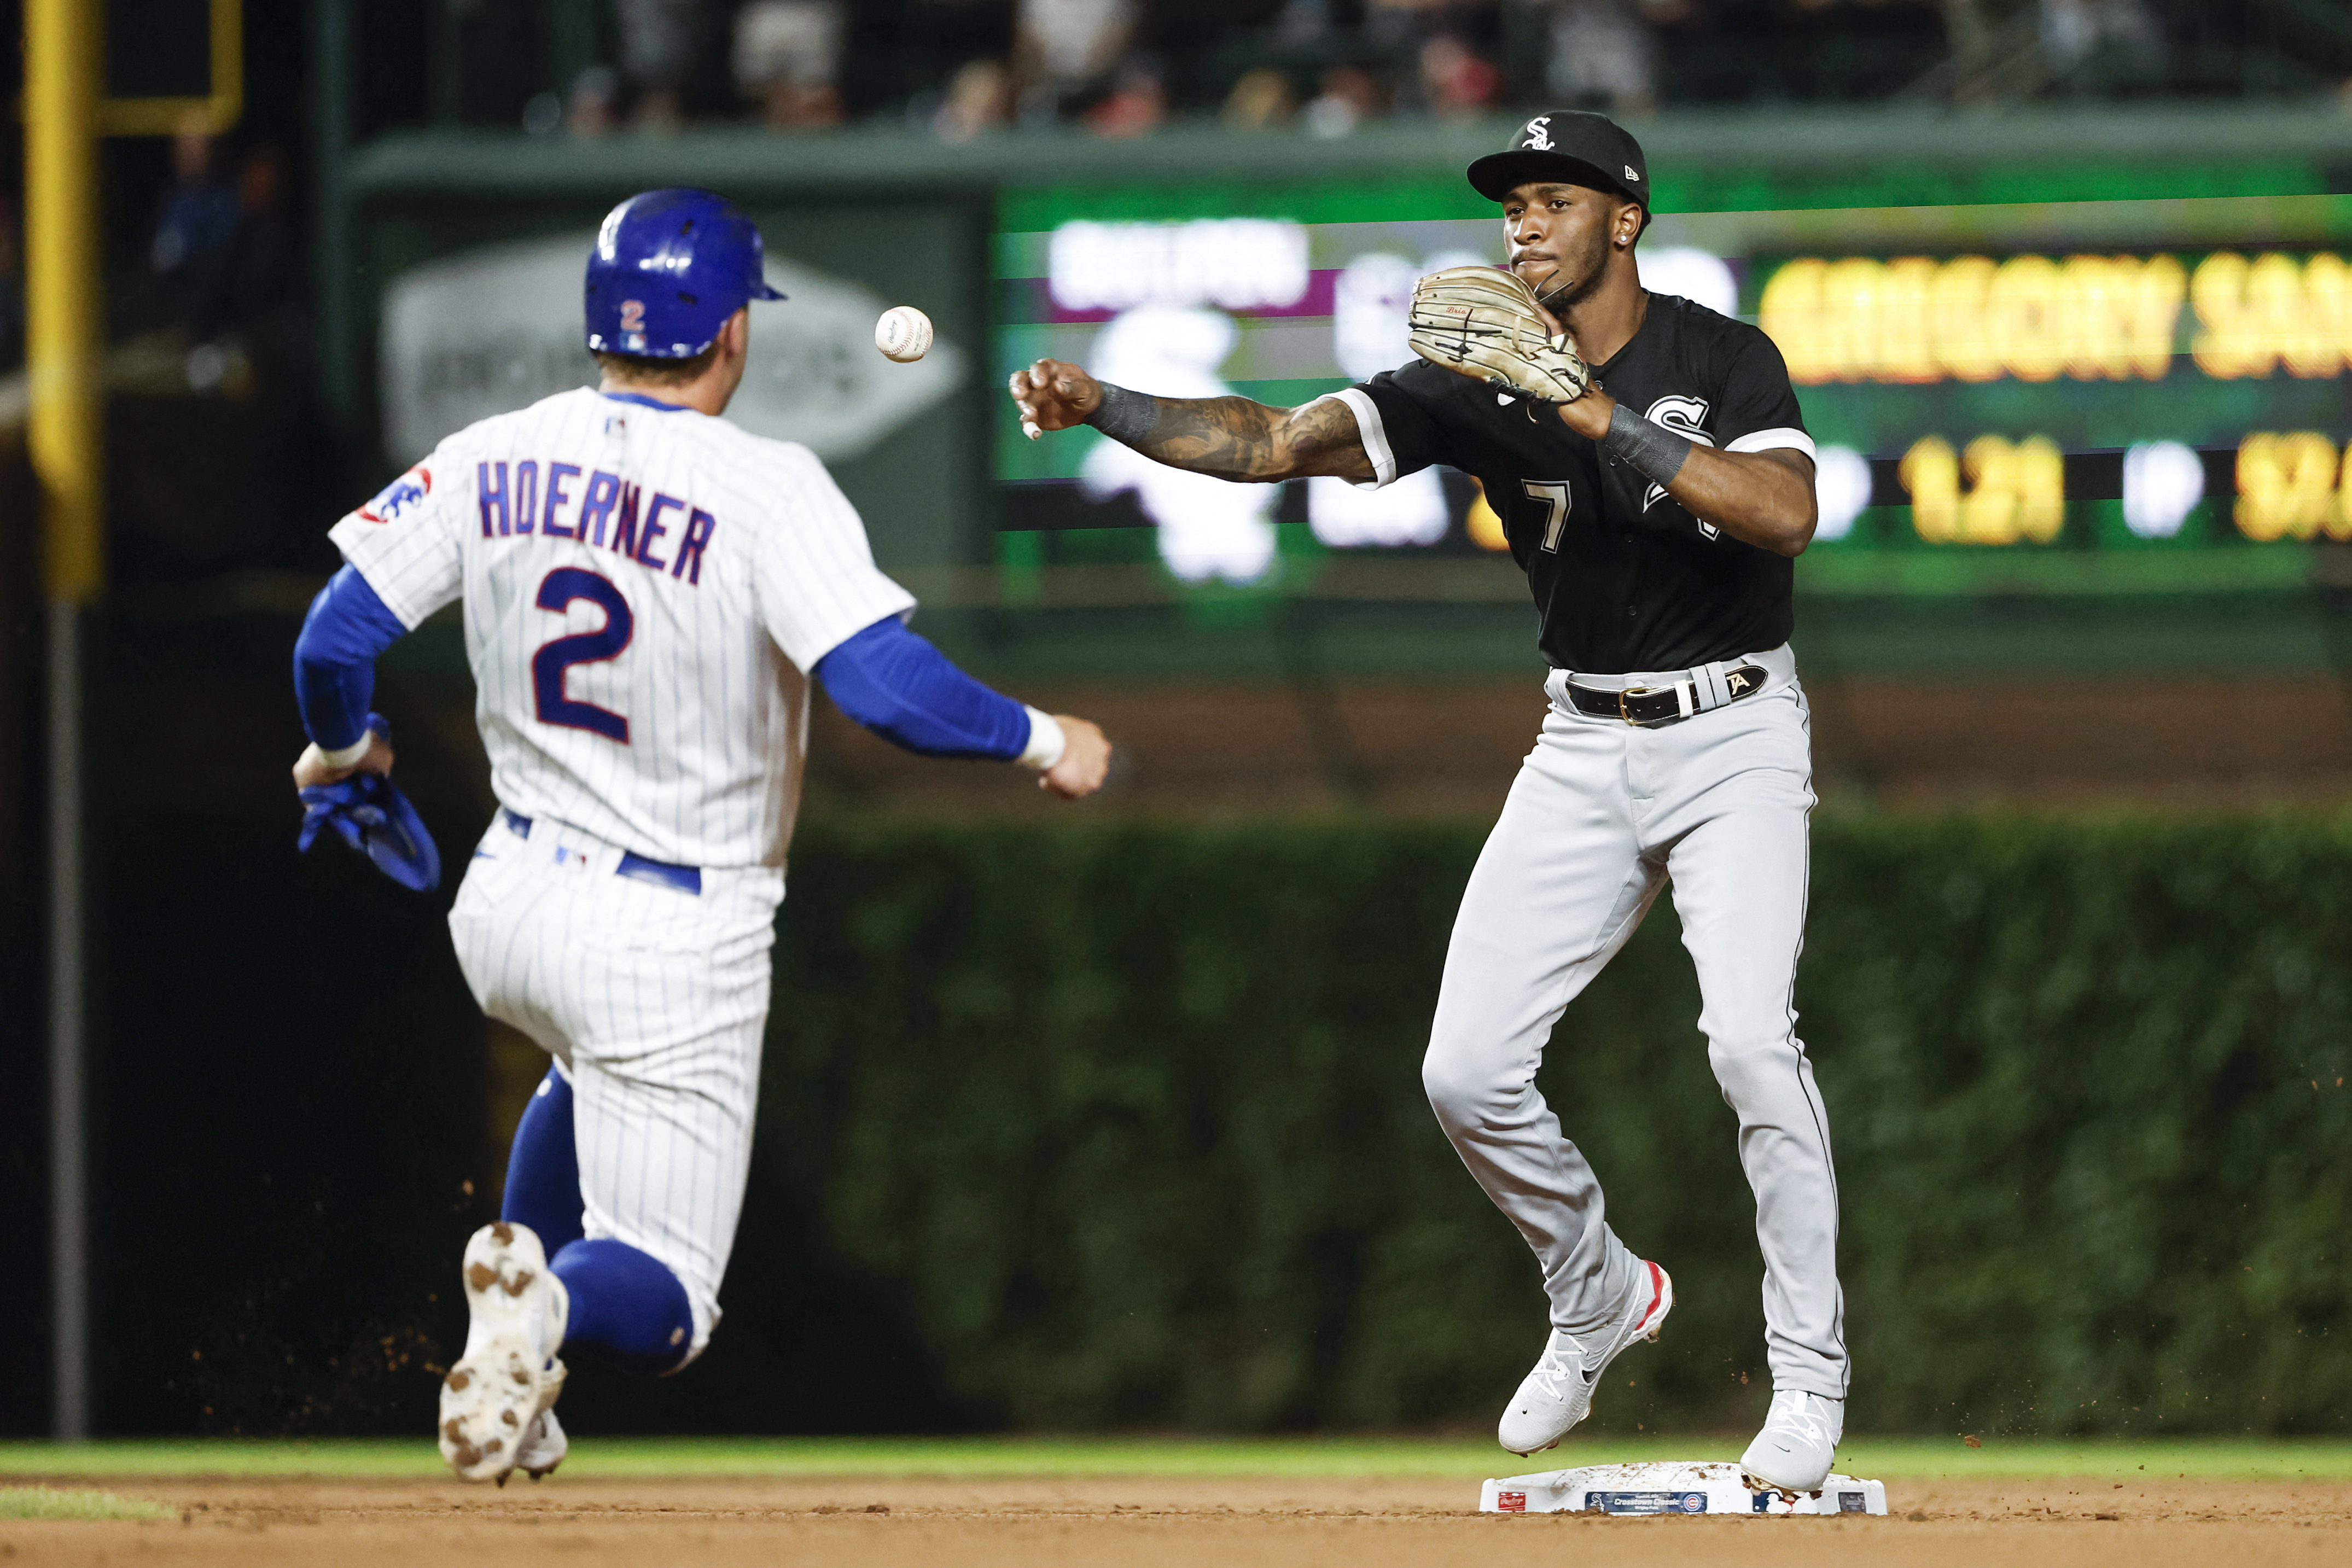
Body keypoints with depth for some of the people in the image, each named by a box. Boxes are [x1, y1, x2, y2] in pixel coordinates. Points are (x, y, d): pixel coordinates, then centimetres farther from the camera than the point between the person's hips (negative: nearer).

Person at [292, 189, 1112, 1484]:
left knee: (599, 1074, 40)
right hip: (674, 941, -5)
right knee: (656, 1301, 2)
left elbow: (335, 641, -1)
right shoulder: (768, 491, -19)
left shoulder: (492, 462, -4)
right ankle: (556, 1304, -33)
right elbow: (887, 686, -28)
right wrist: (1043, 741, -11)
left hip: (507, 904, 5)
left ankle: (521, 1267, 18)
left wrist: (342, 746, 21)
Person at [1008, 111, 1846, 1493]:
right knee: (1469, 1070, -3)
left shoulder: (1723, 360, -11)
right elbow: (1278, 443, -10)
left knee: (1751, 1039, -24)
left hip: (1734, 737, -5)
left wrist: (1601, 417, -31)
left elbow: (1788, 513, -29)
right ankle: (1601, 1299, 24)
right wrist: (1098, 406, -25)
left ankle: (1810, 1378, -14)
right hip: (1585, 746, 5)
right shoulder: (1487, 382, -2)